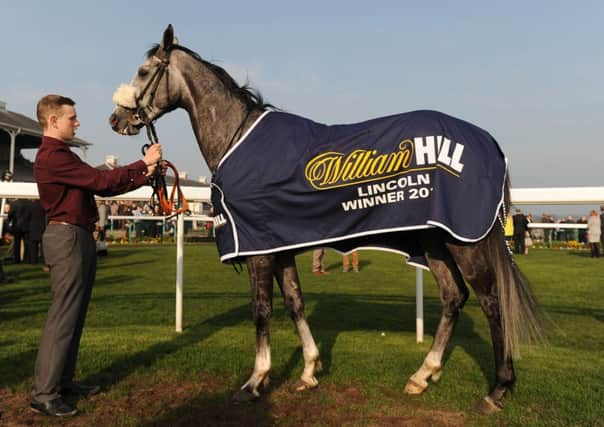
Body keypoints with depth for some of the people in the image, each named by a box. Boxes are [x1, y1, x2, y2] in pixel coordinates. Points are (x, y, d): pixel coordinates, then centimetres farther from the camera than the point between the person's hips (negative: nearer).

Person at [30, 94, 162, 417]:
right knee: (63, 315, -7)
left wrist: (142, 176, 7)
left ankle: (63, 380, 23)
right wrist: (143, 164, -10)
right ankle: (43, 394, 1)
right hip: (67, 238, -10)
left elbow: (101, 187, 14)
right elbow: (103, 180, -18)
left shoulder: (62, 155, 18)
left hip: (80, 238, 10)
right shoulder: (52, 156, -15)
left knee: (75, 314, 14)